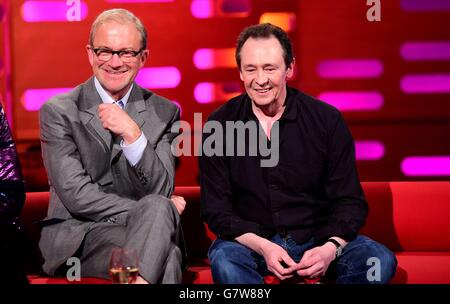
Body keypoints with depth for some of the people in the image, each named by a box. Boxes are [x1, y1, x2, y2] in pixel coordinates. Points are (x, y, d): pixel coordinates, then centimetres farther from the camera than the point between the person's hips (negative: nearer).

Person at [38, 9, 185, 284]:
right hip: (76, 237, -3)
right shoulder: (58, 112, 1)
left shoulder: (164, 113, 9)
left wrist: (132, 134, -15)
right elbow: (77, 197, -8)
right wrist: (155, 212, -10)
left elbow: (161, 191, -1)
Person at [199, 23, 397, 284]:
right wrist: (262, 246, -21)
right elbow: (216, 210, -4)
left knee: (381, 261, -25)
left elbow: (349, 201, -2)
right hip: (251, 241, -1)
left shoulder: (327, 120, -3)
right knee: (223, 258, -34)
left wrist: (330, 248, -22)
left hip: (319, 240, 1)